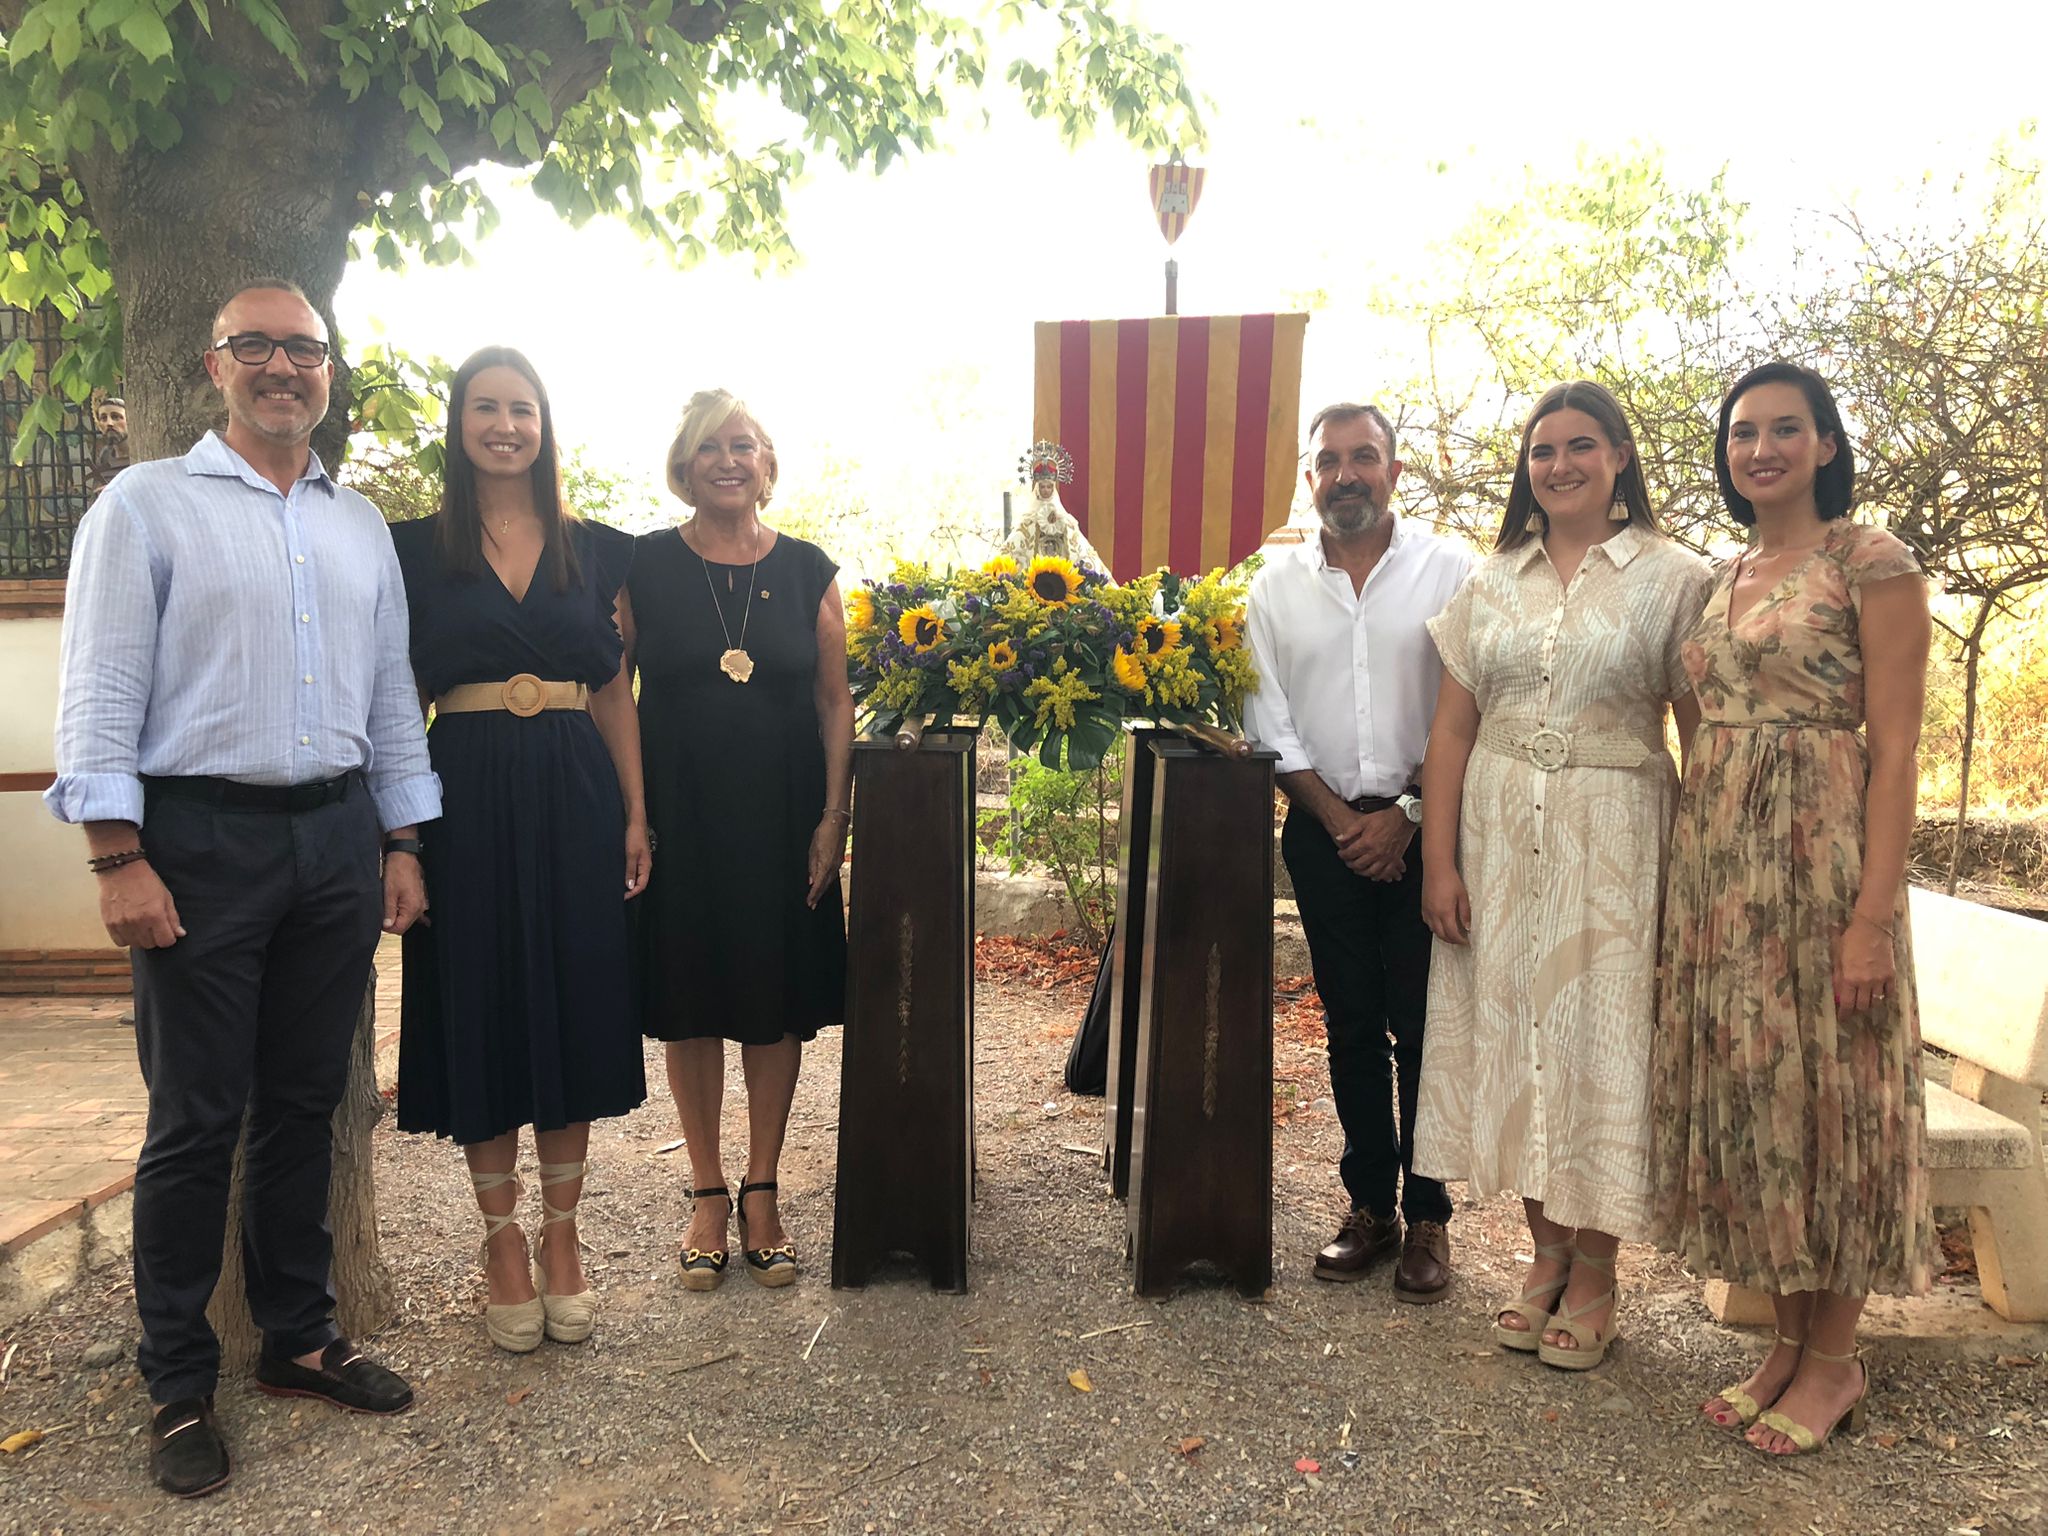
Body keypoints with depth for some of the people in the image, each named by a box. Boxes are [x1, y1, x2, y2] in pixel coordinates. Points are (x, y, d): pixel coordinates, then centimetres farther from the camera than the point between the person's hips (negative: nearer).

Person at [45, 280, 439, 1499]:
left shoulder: (362, 526, 14)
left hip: (338, 837, 4)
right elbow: (101, 689, -6)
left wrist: (403, 844, 10)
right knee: (196, 1121, 3)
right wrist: (118, 857, -13)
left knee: (306, 1104, 12)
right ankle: (180, 1384, 19)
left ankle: (301, 1338, 27)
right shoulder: (147, 504, 0)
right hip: (202, 838, -4)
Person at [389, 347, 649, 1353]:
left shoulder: (597, 550, 8)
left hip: (577, 796, 2)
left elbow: (615, 693, 8)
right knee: (481, 1009, 5)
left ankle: (561, 1236, 21)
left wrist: (637, 815, 0)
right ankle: (502, 1240, 21)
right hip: (468, 802, -1)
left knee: (576, 1007, 6)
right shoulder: (416, 550, 4)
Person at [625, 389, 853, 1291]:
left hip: (783, 817, 1)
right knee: (690, 1000, 7)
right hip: (680, 816, -1)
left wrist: (834, 816, -4)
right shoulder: (644, 566, 0)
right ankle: (708, 1193, 23)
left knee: (778, 1002, 7)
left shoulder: (807, 571, 4)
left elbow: (834, 701, 4)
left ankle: (761, 1191, 23)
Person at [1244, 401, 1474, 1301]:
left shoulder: (1447, 571, 1)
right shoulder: (1276, 588, 8)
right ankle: (1369, 1207, 20)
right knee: (1351, 1025, 9)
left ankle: (1428, 1219, 11)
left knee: (1423, 1026, -1)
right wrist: (1339, 820, -4)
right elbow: (1269, 724, 4)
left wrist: (1406, 814, -10)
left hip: (1425, 828, -2)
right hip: (1325, 830, 3)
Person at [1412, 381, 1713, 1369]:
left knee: (1599, 1038, 3)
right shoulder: (1491, 582, 9)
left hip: (1613, 840, -3)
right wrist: (1439, 861, -1)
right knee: (1507, 1032, 8)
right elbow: (1452, 728, 6)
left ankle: (1594, 1279, 20)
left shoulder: (1675, 580, -1)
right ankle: (1546, 1255, 25)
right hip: (1498, 834, 4)